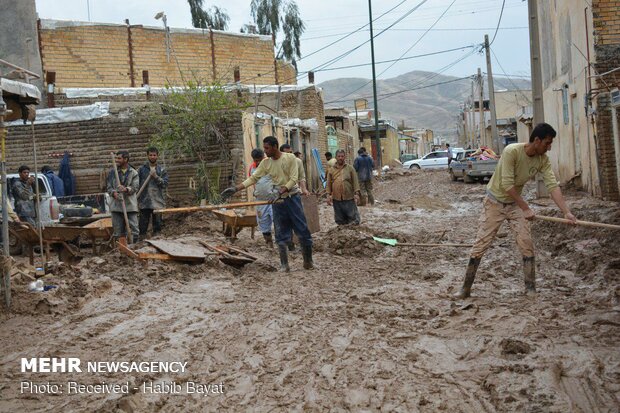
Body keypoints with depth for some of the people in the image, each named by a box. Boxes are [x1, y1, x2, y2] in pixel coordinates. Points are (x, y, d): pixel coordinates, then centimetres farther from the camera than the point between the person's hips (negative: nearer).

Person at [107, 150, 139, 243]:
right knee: (118, 232, 7)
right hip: (116, 205, 2)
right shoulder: (112, 172, 10)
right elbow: (109, 187, 9)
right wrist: (113, 193, -13)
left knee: (134, 230, -3)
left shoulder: (133, 173, 4)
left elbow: (135, 187, -4)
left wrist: (126, 189, -24)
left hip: (130, 205, -2)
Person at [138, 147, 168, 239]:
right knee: (143, 225, 4)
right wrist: (137, 200, -2)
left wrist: (156, 177, -16)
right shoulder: (142, 169, 5)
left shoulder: (162, 170, 6)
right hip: (144, 202, 0)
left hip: (158, 202, 0)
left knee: (157, 224, 7)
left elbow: (165, 183, -3)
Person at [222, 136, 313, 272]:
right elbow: (253, 178, 0)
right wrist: (235, 189, -10)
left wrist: (282, 189, -28)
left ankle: (308, 261, 13)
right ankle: (284, 265, 11)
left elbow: (294, 179, -13)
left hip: (292, 198, -3)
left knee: (303, 230, 0)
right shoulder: (265, 163, 3)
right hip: (278, 201, 3)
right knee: (281, 235, 4)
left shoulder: (290, 158, -7)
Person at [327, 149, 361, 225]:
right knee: (340, 219, 9)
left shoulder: (350, 168, 4)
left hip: (349, 198, -2)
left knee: (353, 217, 0)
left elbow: (355, 181, 1)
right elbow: (329, 184, 8)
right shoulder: (331, 170, 9)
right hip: (336, 199, 2)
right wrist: (328, 195, -1)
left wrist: (356, 193, -8)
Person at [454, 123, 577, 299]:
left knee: (527, 244, -6)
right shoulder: (511, 151, -27)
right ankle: (466, 288, 8)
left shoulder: (543, 160, -10)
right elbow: (507, 184, -29)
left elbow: (553, 186, -16)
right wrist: (525, 208, -27)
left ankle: (531, 289, 4)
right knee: (480, 245, -2)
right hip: (495, 202, -4)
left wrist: (566, 212, -26)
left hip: (515, 203, 5)